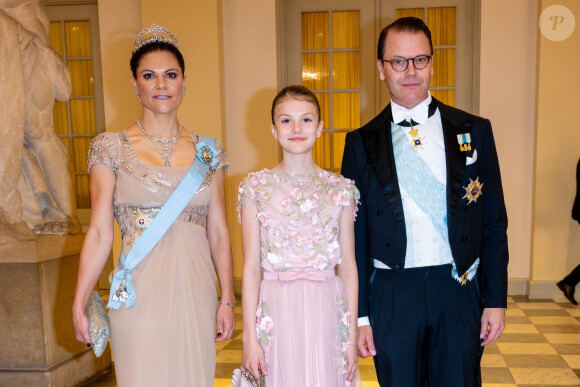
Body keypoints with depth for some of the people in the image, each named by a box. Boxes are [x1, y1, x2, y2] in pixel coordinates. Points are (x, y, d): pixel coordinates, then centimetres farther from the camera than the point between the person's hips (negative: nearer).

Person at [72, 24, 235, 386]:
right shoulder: (112, 148, -1)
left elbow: (219, 232, 5)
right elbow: (100, 234, -2)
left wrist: (228, 299, 3)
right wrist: (79, 304, -6)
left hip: (196, 289, 3)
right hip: (139, 292, -2)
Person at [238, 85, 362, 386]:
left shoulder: (341, 189, 2)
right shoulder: (256, 187, -2)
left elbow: (348, 266, 3)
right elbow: (251, 267, -3)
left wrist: (352, 335, 2)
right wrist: (250, 337, -3)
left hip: (327, 312, 1)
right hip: (276, 312, -1)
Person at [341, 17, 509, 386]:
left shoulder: (474, 131, 2)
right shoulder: (361, 143, 0)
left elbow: (494, 222, 4)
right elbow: (355, 235, 1)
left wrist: (496, 300, 1)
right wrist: (359, 314, 0)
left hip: (460, 290, 1)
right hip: (391, 296, 0)